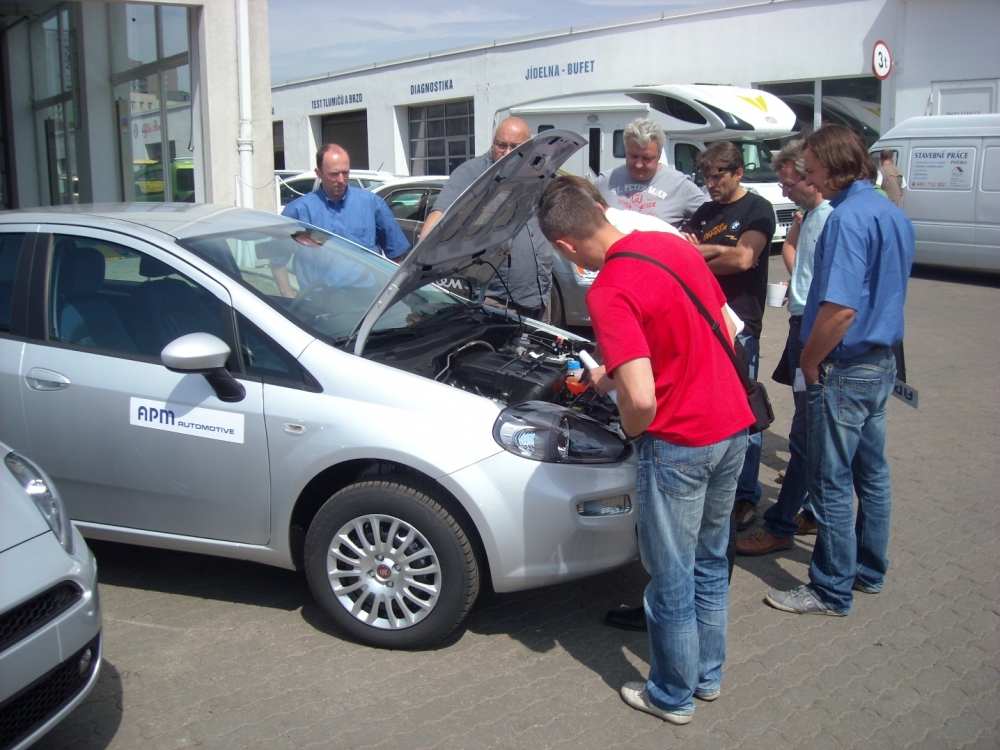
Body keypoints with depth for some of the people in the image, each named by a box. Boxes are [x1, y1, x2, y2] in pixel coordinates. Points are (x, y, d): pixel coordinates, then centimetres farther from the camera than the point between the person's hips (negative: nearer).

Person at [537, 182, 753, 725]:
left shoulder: (608, 293, -22)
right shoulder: (673, 245, 4)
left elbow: (641, 399, -29)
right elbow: (728, 331, 13)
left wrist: (631, 432, -5)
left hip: (679, 446, -8)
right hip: (733, 427, 9)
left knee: (672, 579, 11)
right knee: (710, 562, 24)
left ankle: (673, 696, 29)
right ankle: (708, 675, 41)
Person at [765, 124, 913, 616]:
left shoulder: (848, 218, -20)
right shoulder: (895, 216, 10)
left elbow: (840, 308, -27)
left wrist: (810, 361, -13)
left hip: (844, 369, -10)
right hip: (882, 363, 10)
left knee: (831, 483, 1)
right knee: (871, 474, 18)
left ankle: (832, 591, 12)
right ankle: (868, 571, 32)